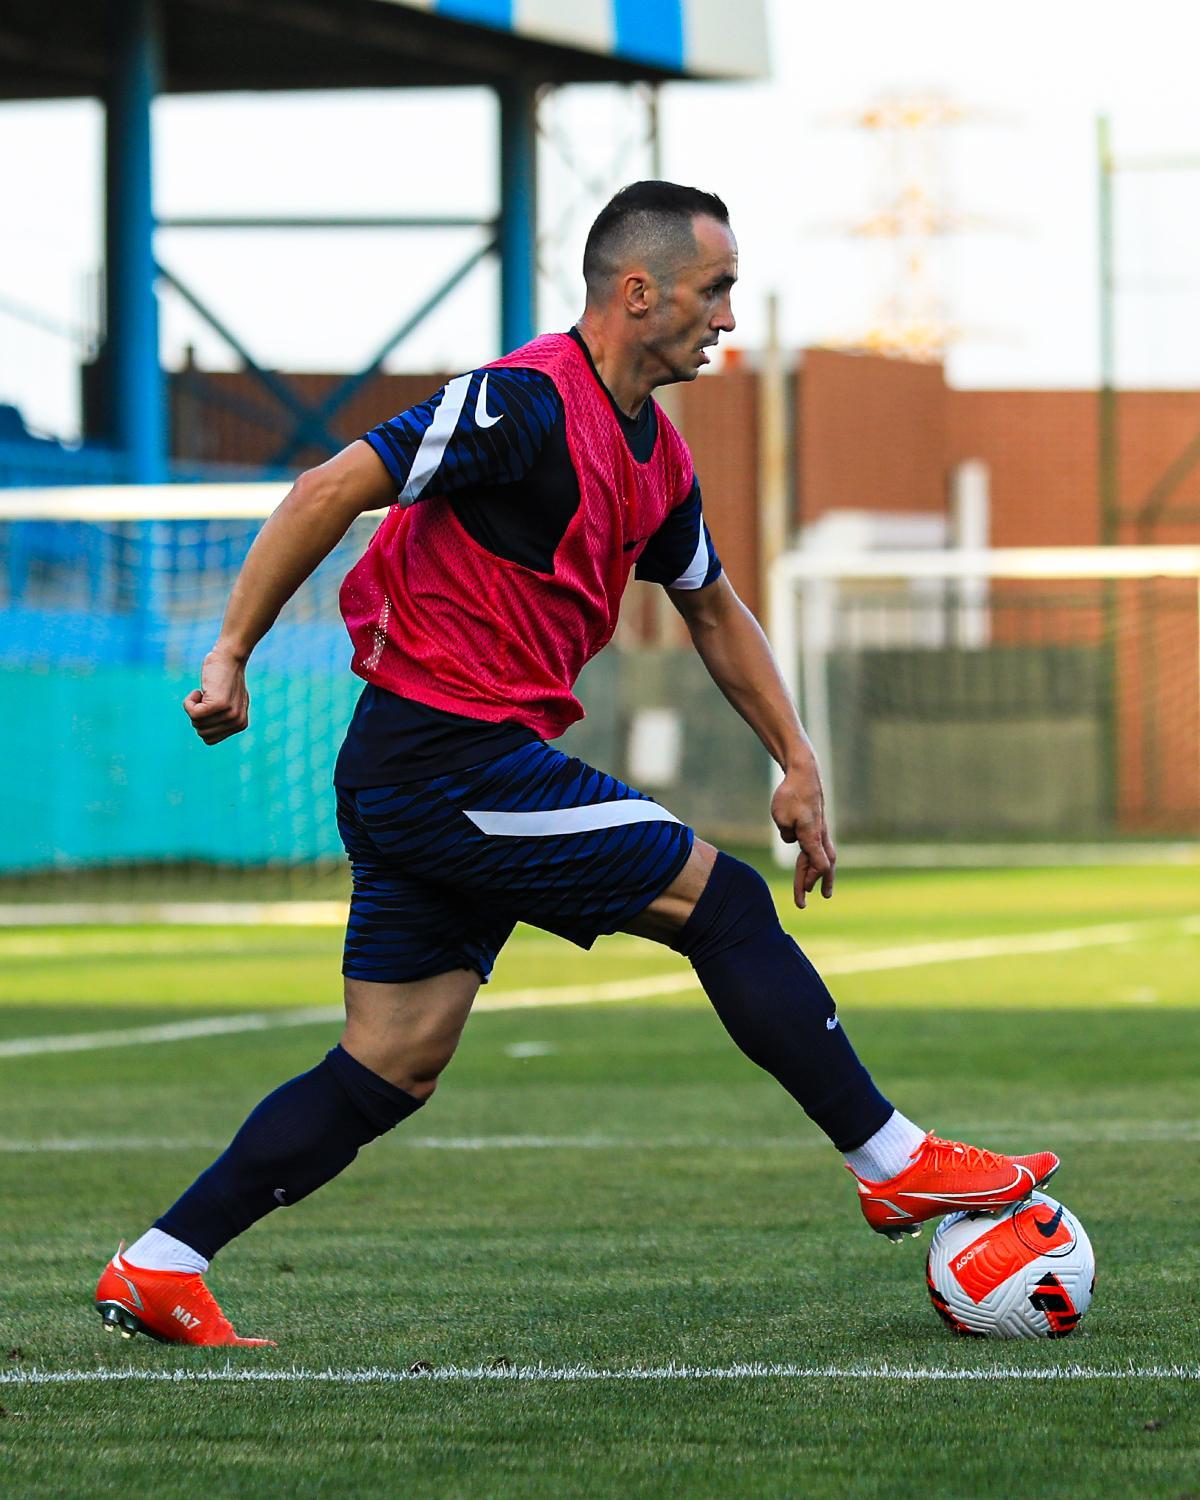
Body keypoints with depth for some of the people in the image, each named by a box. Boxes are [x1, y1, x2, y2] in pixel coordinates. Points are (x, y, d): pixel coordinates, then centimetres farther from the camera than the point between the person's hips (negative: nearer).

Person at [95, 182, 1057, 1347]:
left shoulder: (654, 455, 14)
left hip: (411, 787, 10)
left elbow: (712, 608, 28)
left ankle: (157, 1269, 8)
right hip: (450, 758, -10)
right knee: (721, 900, -4)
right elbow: (331, 490, -19)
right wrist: (231, 655, -19)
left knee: (392, 1070, 7)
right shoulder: (529, 403, -16)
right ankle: (895, 1165, 4)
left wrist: (796, 761, 24)